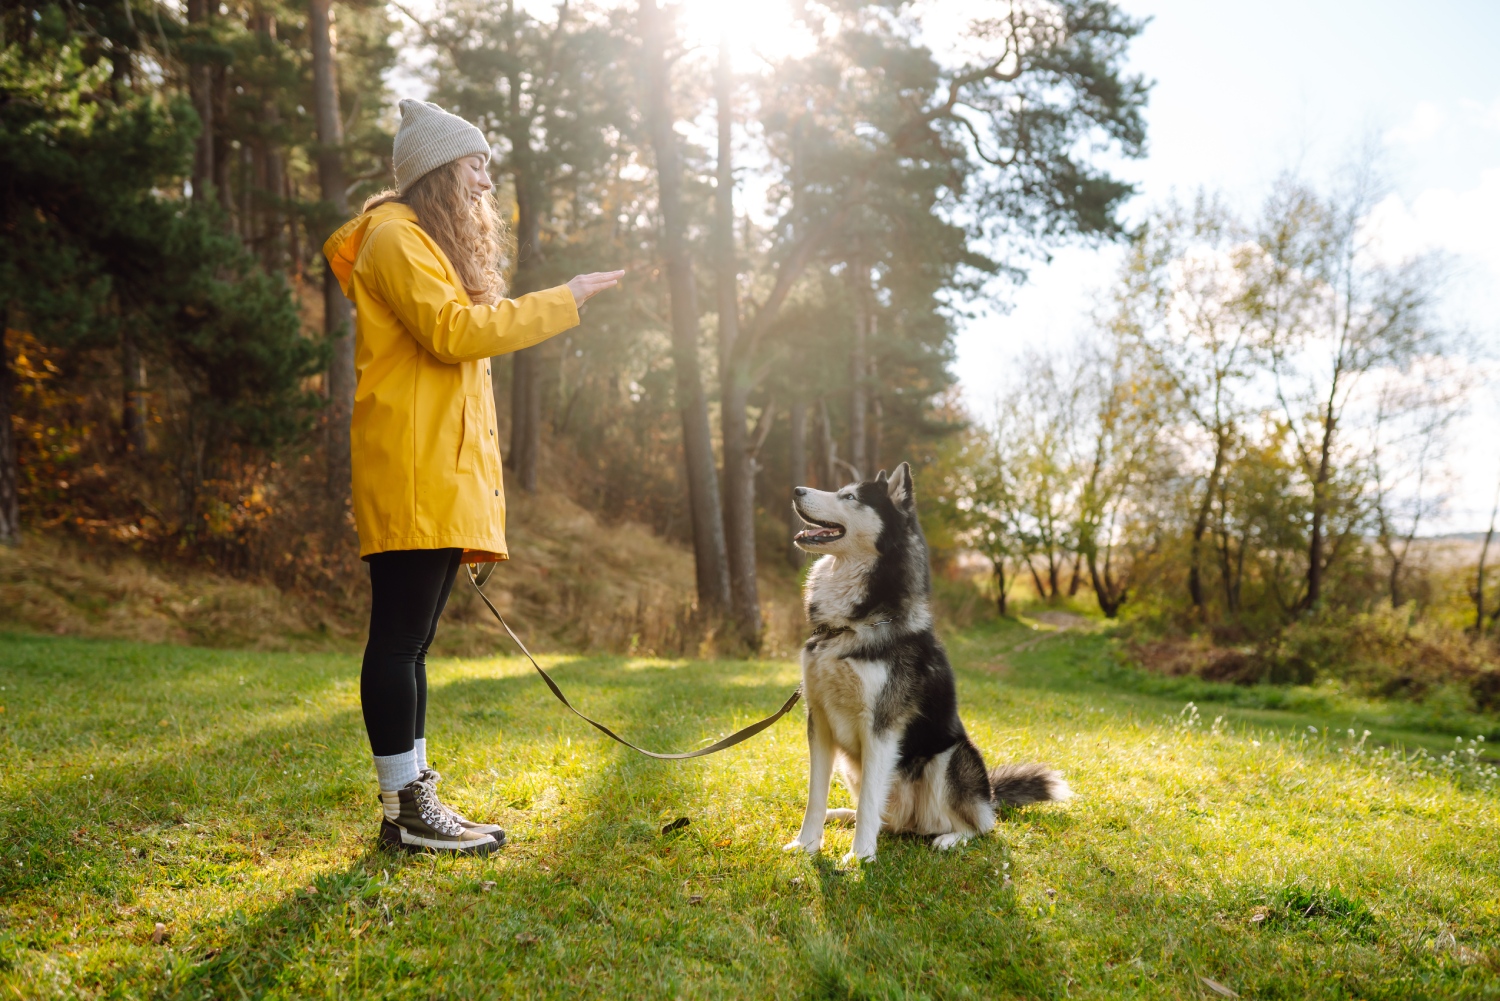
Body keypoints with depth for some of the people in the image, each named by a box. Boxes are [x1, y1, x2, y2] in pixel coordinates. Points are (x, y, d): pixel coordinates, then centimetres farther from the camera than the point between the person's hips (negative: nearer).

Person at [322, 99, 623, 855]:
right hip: (411, 473, -10)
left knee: (412, 641, 9)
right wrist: (561, 302, -12)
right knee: (399, 640, -7)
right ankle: (404, 809, -2)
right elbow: (454, 330, -17)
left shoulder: (434, 244, 27)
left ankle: (415, 803, 13)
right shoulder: (396, 238, -3)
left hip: (445, 476, 10)